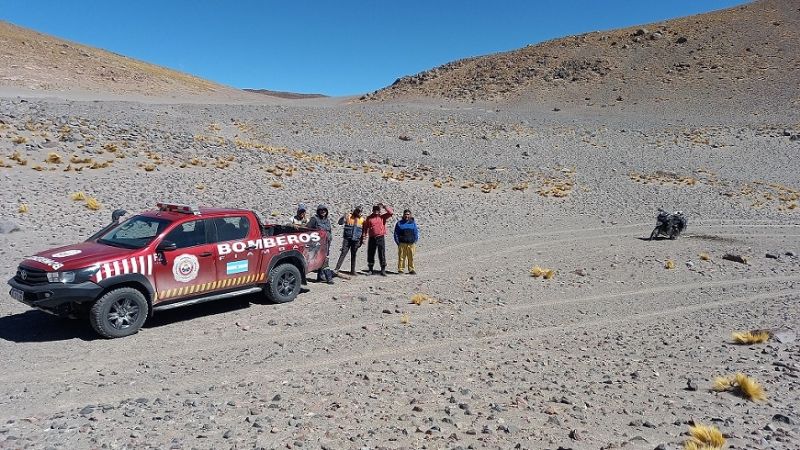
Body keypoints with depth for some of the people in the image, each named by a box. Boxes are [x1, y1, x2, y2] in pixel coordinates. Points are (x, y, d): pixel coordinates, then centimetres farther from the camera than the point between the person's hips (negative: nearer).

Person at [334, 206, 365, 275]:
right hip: (347, 239, -2)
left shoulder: (362, 219, 7)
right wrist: (343, 217, -28)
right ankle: (337, 268, -9)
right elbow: (340, 222, -10)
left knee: (353, 255, 9)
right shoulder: (348, 216, -1)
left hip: (356, 240, 2)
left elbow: (363, 231, 13)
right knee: (343, 253, -8)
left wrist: (362, 240, 11)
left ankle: (352, 270, 15)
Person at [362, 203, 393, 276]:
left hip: (381, 238, -1)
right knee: (370, 254, 5)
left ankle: (383, 270, 5)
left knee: (382, 254, -1)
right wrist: (364, 236, 1)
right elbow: (365, 228, 9)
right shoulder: (369, 218, 8)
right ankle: (370, 269, 16)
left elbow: (390, 212, -4)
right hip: (372, 238, 1)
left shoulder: (382, 217, 7)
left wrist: (384, 206, -8)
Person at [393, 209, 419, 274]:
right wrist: (398, 242, 0)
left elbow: (416, 233, 14)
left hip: (411, 244, 1)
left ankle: (411, 270, 9)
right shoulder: (399, 223, 8)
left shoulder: (413, 223, 12)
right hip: (402, 244, -1)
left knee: (411, 257, 1)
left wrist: (415, 241, 4)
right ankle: (400, 269, 4)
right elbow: (396, 233, 8)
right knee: (401, 257, -2)